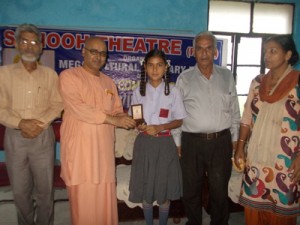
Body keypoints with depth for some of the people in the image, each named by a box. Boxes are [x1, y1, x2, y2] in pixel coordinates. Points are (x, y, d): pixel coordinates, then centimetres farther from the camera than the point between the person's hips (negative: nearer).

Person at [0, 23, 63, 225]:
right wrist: (21, 123, -16)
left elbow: (57, 105, 2)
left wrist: (39, 124, -12)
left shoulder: (50, 74, 4)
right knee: (20, 190, 10)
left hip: (43, 136, 0)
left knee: (45, 188, 6)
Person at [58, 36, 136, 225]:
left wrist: (126, 119, -7)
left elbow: (118, 111, 16)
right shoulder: (68, 76, -3)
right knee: (83, 199, 2)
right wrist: (112, 119, -18)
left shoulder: (109, 82, 16)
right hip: (80, 146, -5)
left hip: (104, 147, 5)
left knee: (105, 198, 10)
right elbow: (78, 108, -16)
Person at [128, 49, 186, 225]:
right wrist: (138, 125, -14)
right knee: (145, 188, 9)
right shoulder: (139, 91, 2)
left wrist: (160, 127, -17)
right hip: (144, 143, 2)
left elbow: (179, 121, -1)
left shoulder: (173, 91, -3)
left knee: (164, 189, 7)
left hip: (165, 143, -1)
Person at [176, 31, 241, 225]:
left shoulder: (227, 76, 6)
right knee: (191, 190, 12)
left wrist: (235, 138, 7)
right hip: (192, 142, 0)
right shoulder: (184, 78, 1)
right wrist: (177, 142, 0)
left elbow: (235, 111, 9)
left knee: (220, 190, 12)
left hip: (221, 141, 1)